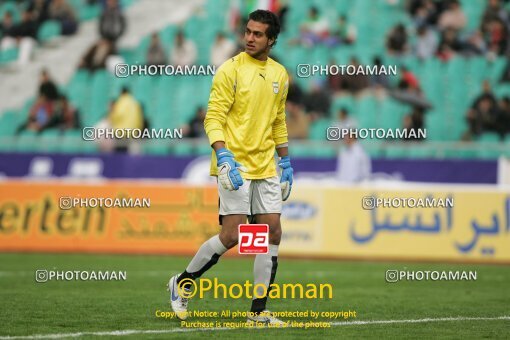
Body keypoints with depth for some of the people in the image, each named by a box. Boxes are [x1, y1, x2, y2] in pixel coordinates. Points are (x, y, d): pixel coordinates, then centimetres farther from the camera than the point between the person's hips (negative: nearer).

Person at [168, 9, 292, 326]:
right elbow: (213, 118, -11)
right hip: (235, 165, -6)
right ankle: (182, 283, 11)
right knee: (231, 236, -10)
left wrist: (286, 163, 18)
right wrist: (223, 156, -24)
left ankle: (258, 311, 6)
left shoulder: (280, 74, 11)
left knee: (272, 233, 0)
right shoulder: (231, 70, -7)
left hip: (265, 167, 6)